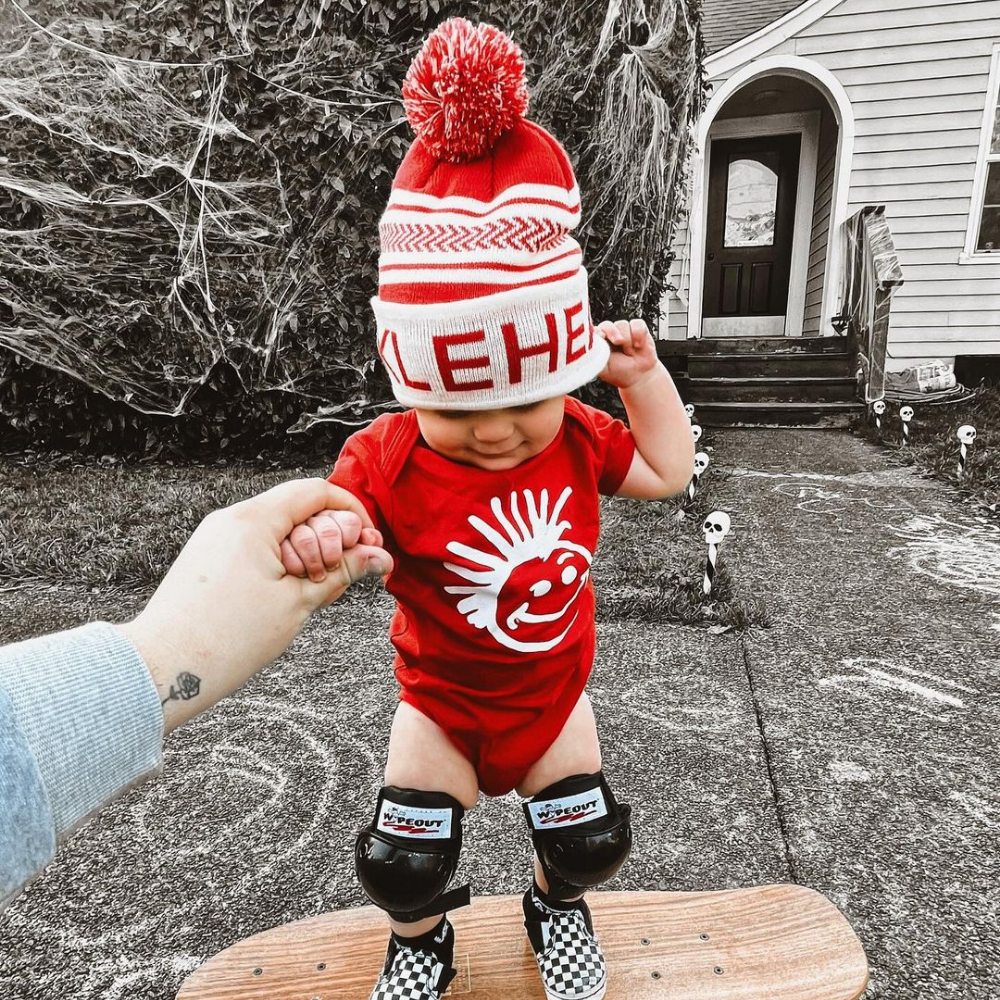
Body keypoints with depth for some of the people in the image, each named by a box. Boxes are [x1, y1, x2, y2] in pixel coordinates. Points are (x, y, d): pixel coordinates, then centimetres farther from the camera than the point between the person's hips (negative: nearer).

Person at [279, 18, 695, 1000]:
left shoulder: (575, 439, -12)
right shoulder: (386, 461, -24)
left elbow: (666, 472, 0)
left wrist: (644, 376, -11)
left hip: (553, 689, 3)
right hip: (442, 699, -2)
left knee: (589, 838, 12)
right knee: (402, 861, 2)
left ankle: (557, 907, 48)